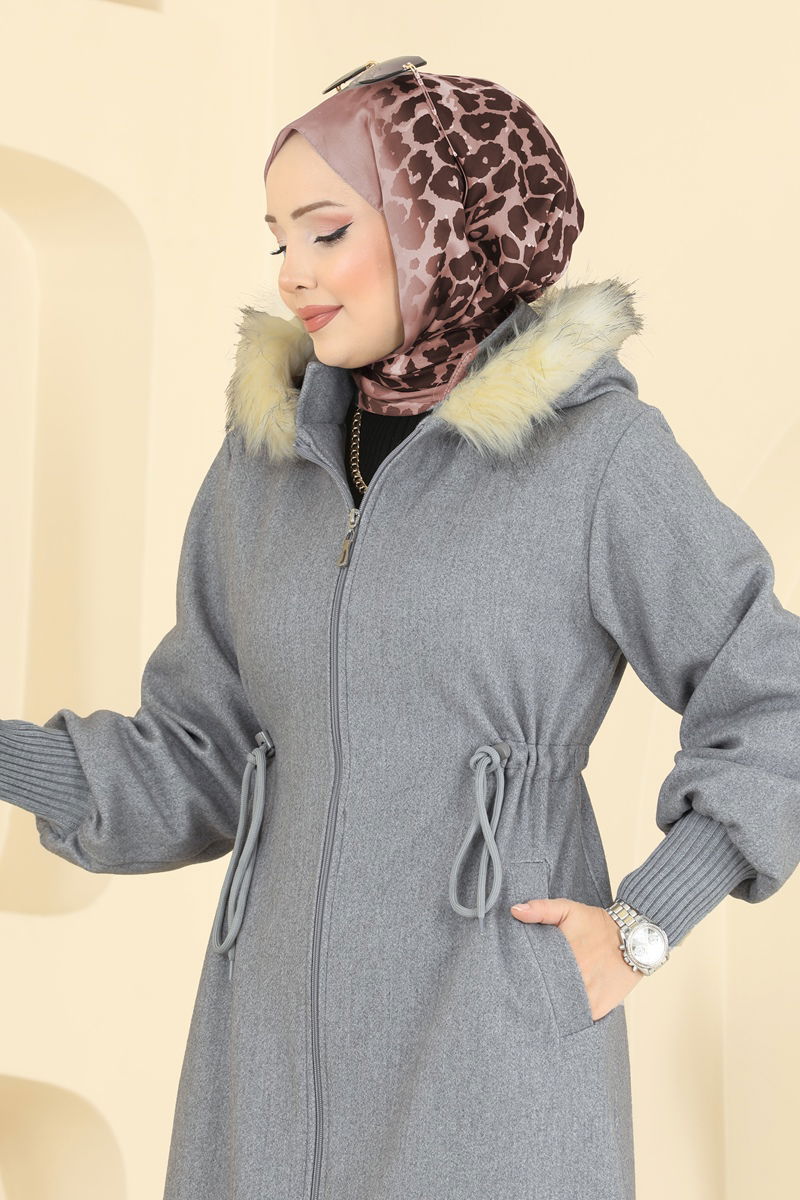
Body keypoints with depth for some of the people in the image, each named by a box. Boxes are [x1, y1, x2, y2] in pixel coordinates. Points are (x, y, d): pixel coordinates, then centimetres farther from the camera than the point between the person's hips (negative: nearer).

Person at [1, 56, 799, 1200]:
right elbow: (207, 767, 9)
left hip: (500, 1042, -4)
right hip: (287, 1035, 5)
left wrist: (643, 931, -9)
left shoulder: (598, 448, -7)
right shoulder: (267, 462, 6)